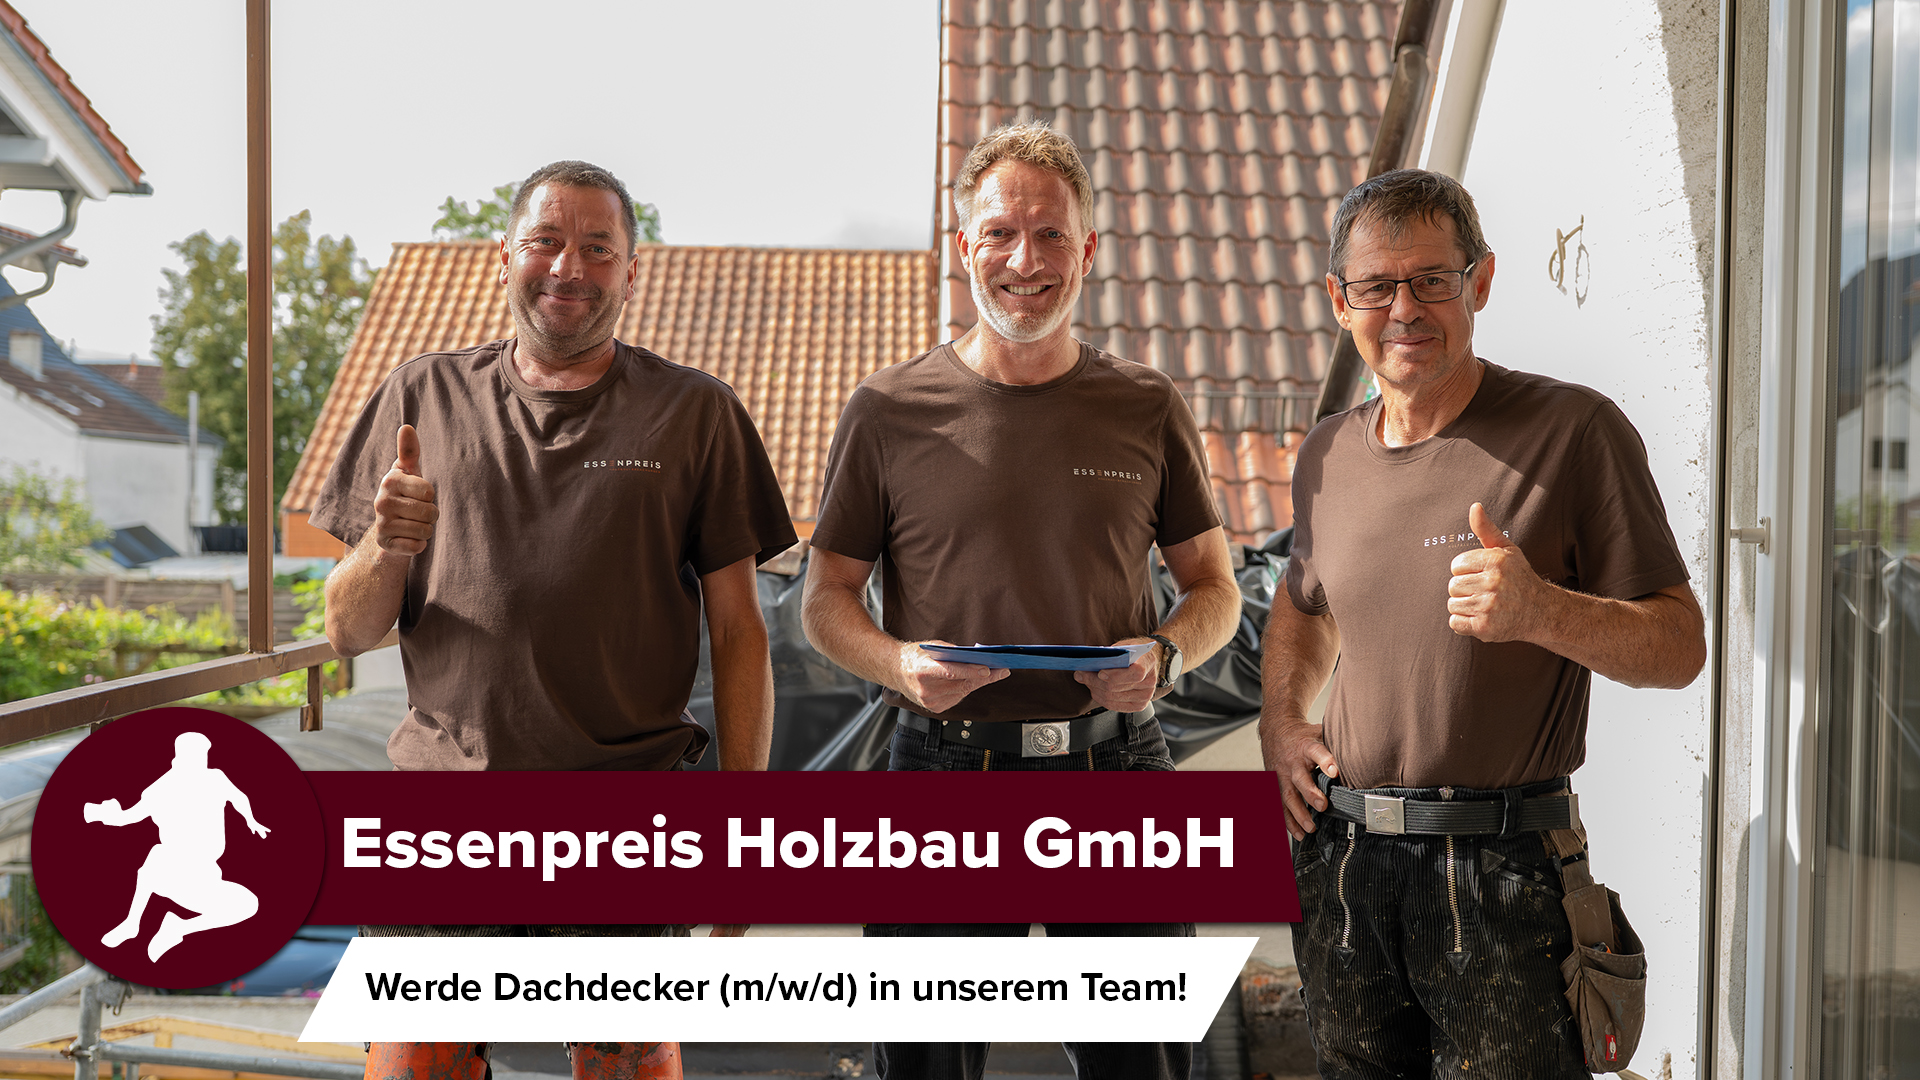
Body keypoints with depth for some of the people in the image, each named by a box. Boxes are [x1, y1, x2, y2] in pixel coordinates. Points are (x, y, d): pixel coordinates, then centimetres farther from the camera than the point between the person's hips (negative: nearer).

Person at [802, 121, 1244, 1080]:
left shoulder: (1146, 407, 6)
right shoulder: (889, 409, 2)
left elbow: (1213, 587, 13)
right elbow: (827, 599, 7)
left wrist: (1163, 658, -8)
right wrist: (898, 665, -14)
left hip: (1115, 762, 1)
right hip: (945, 767, -1)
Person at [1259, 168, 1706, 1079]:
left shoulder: (1574, 431, -8)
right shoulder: (1326, 455, 8)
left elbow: (1679, 648, -8)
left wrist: (1542, 611, -26)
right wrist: (1278, 717, 9)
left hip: (1502, 872, -5)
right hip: (1344, 862, 5)